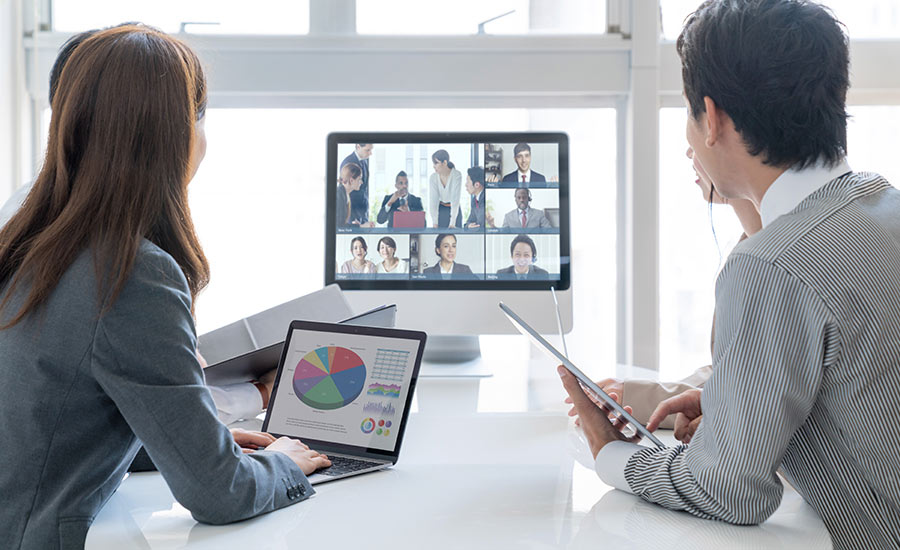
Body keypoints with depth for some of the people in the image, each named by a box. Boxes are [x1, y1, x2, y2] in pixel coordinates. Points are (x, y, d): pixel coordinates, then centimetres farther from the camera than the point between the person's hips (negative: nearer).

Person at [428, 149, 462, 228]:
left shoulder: (457, 175, -22)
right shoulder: (433, 177, -12)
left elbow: (455, 198, -27)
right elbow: (433, 199, -17)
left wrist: (452, 223, -33)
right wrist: (435, 223, -25)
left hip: (454, 210, -2)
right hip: (440, 210, 2)